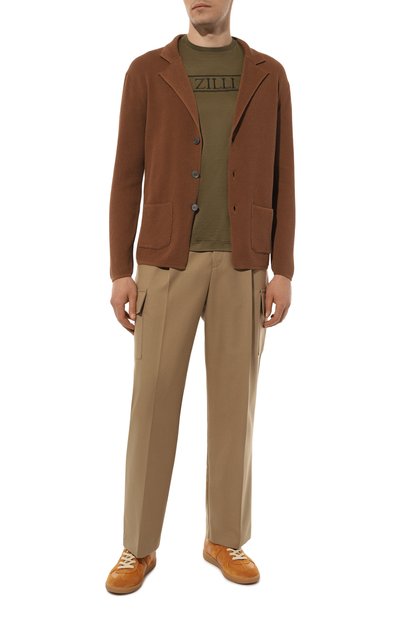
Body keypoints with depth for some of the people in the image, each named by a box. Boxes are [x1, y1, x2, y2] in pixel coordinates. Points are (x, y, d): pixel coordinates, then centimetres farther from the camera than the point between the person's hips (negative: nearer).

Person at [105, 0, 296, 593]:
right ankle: (139, 546, 17)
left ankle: (226, 538, 23)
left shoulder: (269, 75, 10)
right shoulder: (147, 71, 6)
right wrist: (120, 272, -5)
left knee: (234, 402, 5)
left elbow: (281, 181, 7)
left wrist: (283, 272, -1)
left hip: (242, 265, 1)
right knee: (153, 403, 0)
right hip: (168, 261, -1)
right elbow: (127, 177, 2)